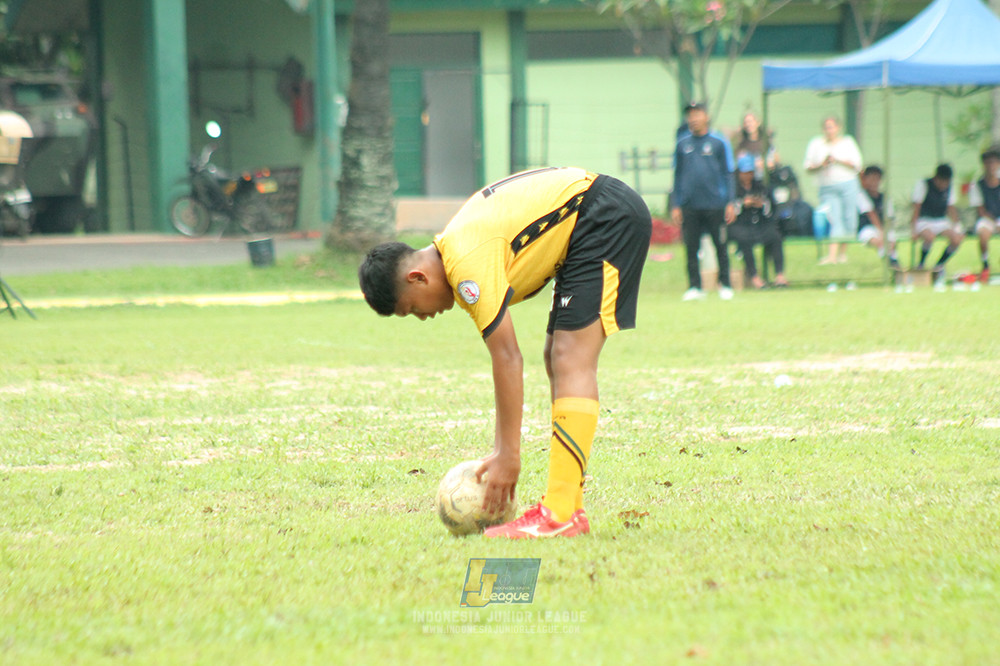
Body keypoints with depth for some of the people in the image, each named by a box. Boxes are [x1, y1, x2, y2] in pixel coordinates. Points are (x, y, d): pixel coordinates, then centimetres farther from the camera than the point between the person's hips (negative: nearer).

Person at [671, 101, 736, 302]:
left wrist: (730, 203, -2)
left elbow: (728, 174, 4)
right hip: (689, 206, 2)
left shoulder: (718, 142, 3)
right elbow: (677, 176, 13)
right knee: (691, 247, 0)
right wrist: (675, 205, 7)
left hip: (715, 204, -2)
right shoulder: (682, 144, 10)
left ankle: (725, 285, 10)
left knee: (720, 246, 1)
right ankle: (695, 287, 6)